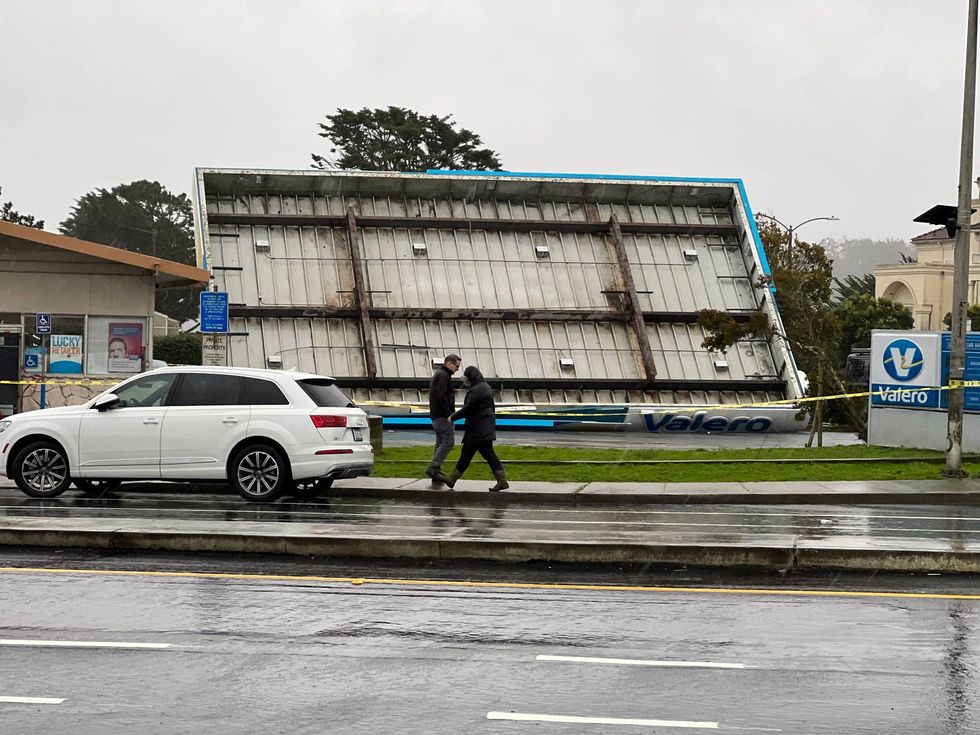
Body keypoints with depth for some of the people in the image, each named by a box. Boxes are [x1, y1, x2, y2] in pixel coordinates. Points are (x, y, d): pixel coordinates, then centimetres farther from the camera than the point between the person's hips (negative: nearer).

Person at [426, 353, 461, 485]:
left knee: (440, 443, 12)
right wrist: (448, 415, -21)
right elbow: (441, 396, -22)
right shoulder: (443, 376, -12)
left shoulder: (439, 374, 21)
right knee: (448, 442, -12)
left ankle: (435, 473, 12)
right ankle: (433, 468, -16)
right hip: (442, 416, -11)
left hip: (436, 416, 11)